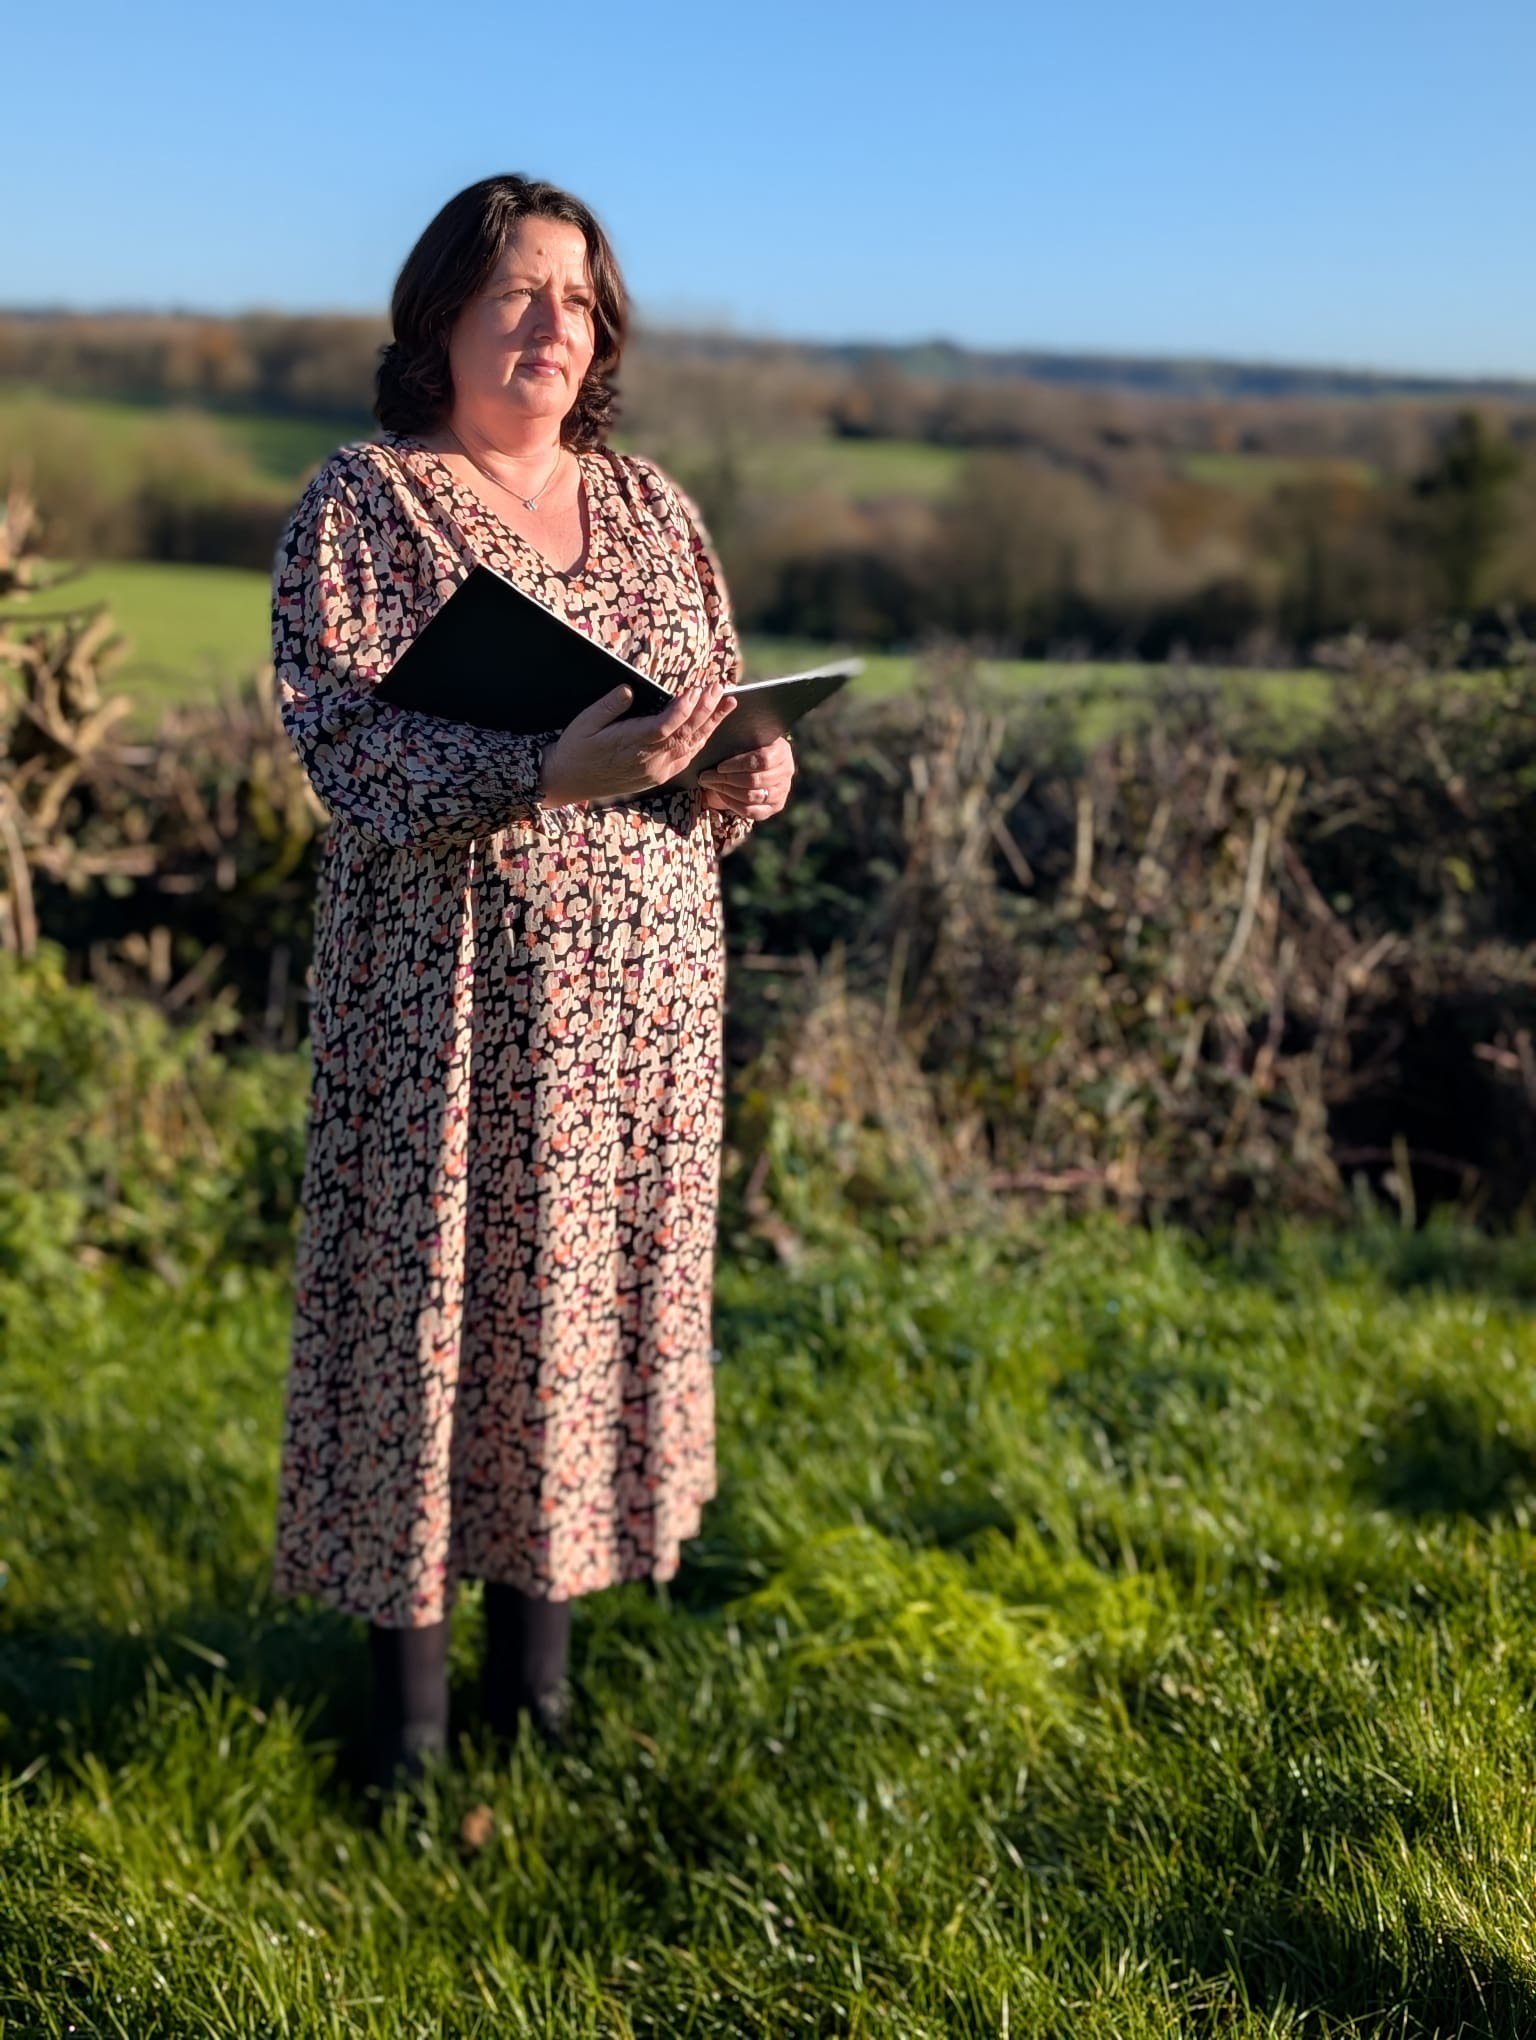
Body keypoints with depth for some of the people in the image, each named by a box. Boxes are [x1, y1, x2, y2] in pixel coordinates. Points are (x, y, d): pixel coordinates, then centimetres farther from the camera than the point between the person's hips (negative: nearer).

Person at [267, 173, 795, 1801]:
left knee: (606, 1295, 8)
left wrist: (750, 776, -8)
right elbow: (342, 741, -14)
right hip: (447, 992, -4)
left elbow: (719, 723, 16)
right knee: (430, 1297, 0)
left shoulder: (649, 506, 14)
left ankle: (542, 1668, 24)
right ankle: (408, 1711, 15)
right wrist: (546, 775, -28)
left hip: (643, 995, 5)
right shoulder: (362, 504, -2)